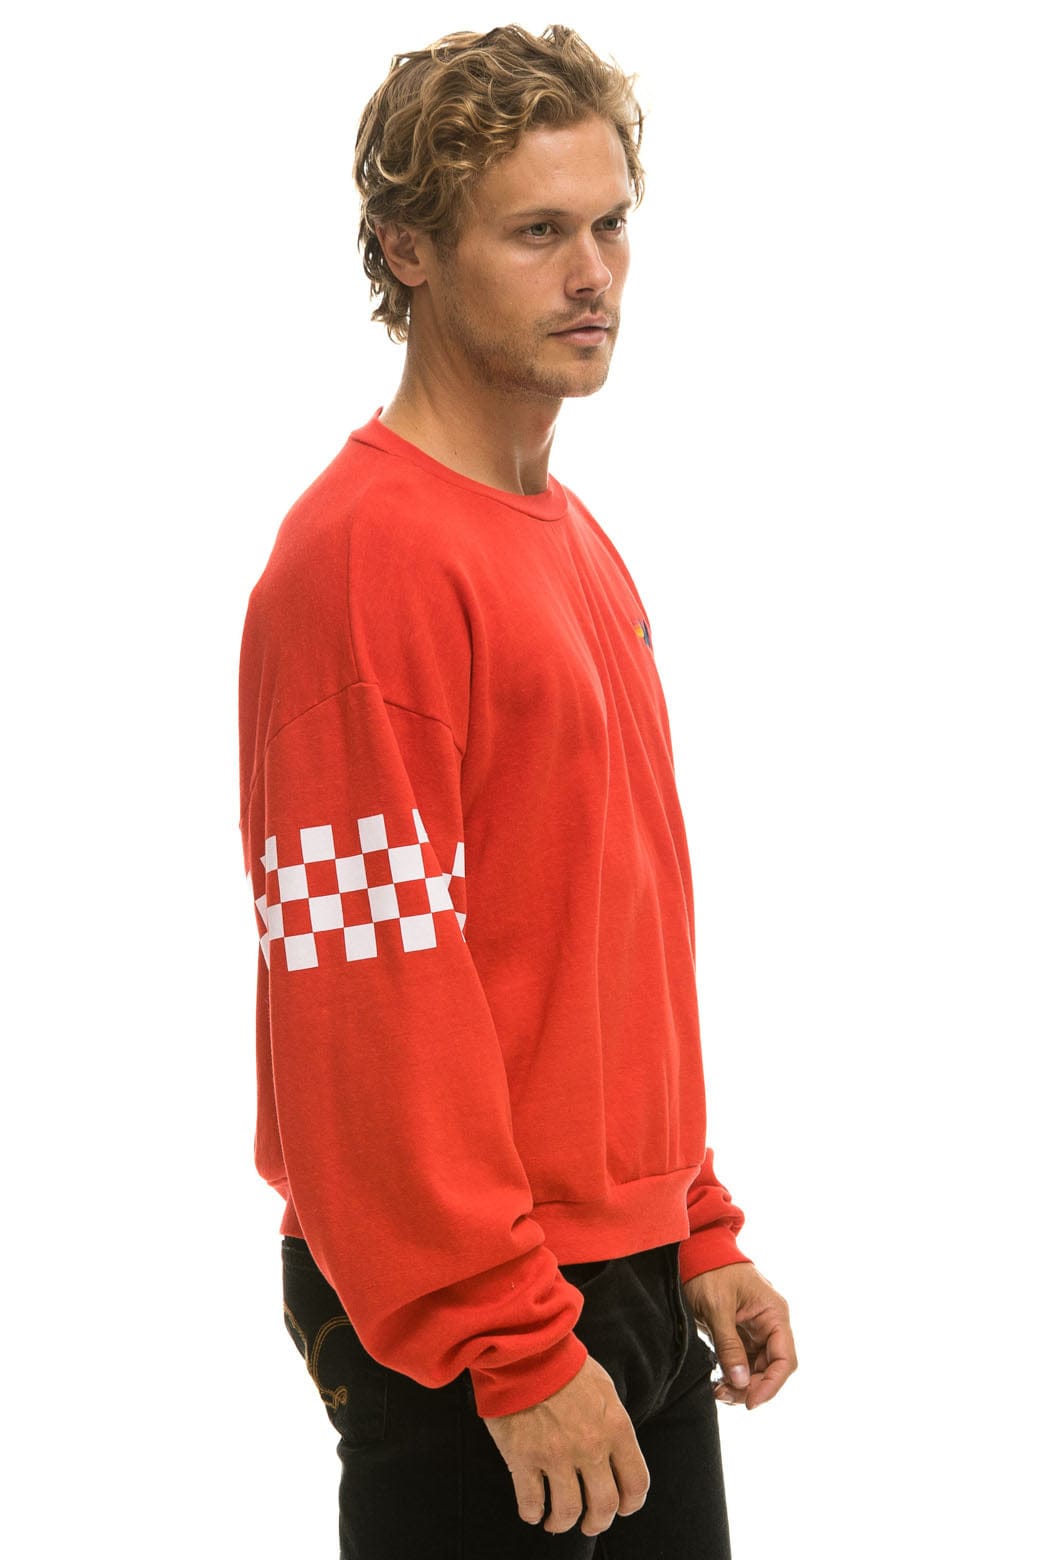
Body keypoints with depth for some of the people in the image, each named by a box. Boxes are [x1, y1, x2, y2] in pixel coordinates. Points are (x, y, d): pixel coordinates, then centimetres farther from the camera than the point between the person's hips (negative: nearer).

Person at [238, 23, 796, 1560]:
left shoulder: (575, 541, 11)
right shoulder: (366, 552, -17)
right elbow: (370, 996, -21)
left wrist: (698, 1231, 14)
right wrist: (516, 1346, -20)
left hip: (631, 1281, 9)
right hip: (465, 1325, -8)